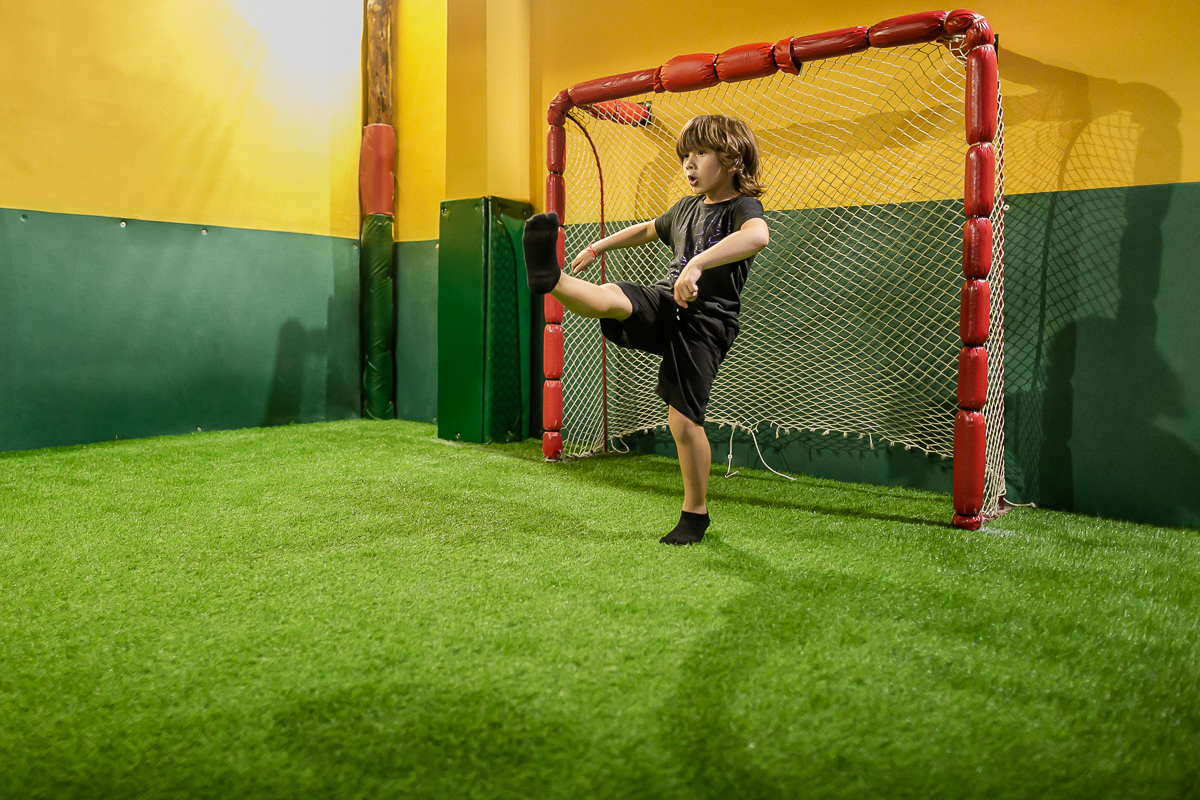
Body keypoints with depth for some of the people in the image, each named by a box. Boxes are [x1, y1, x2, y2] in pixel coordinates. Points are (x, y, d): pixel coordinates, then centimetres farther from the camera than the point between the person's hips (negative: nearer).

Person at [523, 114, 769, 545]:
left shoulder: (742, 206, -7)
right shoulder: (686, 208, 16)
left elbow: (758, 235, -33)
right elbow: (648, 229, 38)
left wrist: (698, 263, -44)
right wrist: (600, 246, 40)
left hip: (704, 321, -6)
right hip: (663, 303, 6)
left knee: (683, 419, -6)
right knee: (610, 297, -27)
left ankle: (696, 513, 10)